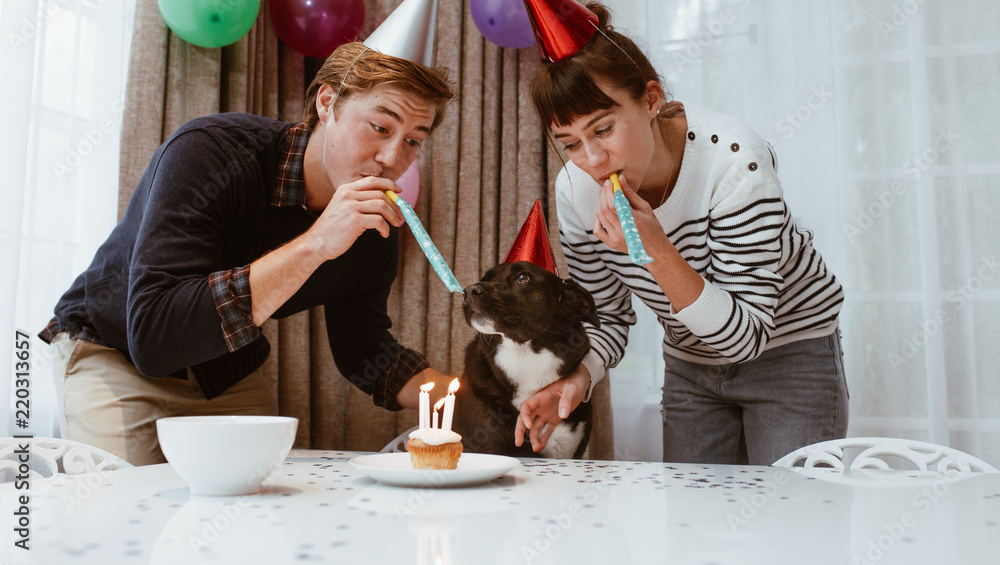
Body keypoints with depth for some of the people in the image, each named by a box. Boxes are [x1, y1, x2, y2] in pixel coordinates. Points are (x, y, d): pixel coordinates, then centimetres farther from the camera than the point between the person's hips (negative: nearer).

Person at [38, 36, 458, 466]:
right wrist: (314, 245, -46)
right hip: (114, 359, -4)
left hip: (230, 378, 5)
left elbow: (364, 352, -1)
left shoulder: (374, 223, -14)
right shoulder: (209, 152, -32)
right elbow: (151, 338, -42)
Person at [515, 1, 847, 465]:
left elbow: (746, 335, -28)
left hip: (788, 353, -3)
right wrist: (578, 378, -22)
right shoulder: (575, 192, -16)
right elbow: (607, 317, -2)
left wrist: (657, 251, -40)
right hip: (689, 370, 4)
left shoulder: (731, 159, -30)